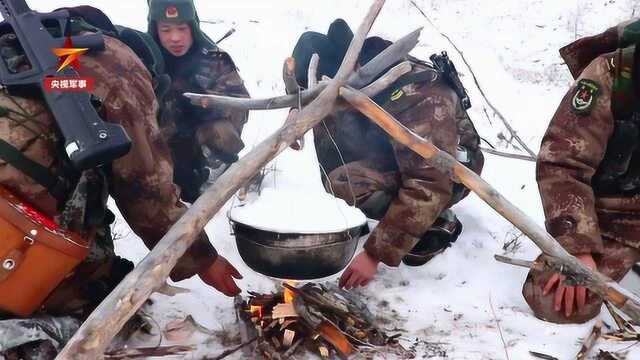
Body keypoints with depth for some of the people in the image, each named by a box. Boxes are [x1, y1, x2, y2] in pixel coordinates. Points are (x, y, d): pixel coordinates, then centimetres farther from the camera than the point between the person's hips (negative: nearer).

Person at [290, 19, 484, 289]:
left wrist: (376, 253, -35)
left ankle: (439, 222, -8)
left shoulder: (416, 98, -34)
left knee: (349, 182, -30)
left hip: (450, 171, -7)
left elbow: (429, 188, -36)